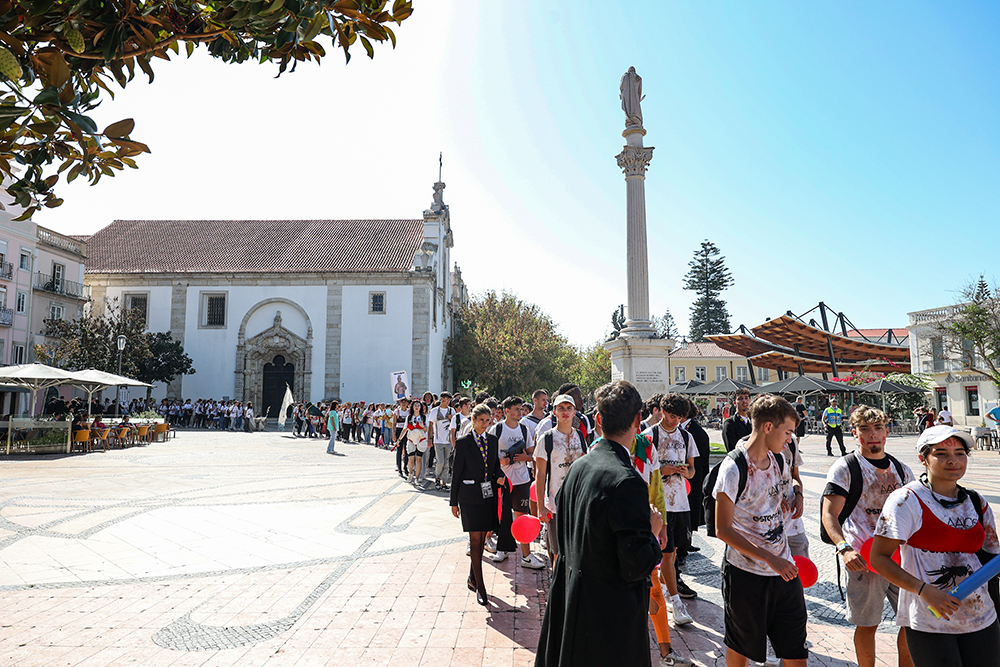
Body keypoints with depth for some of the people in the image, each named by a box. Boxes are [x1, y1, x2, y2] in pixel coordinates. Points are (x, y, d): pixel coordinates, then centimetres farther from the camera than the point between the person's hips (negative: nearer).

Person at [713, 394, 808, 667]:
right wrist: (770, 559, -23)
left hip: (783, 568, 6)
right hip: (746, 573, -6)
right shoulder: (734, 468, -21)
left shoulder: (778, 460, 1)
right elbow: (723, 530, -19)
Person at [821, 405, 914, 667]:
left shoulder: (901, 469, 10)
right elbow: (829, 513, -14)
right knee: (867, 624, 6)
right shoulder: (845, 467, -7)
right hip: (864, 559, -5)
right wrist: (844, 548, -29)